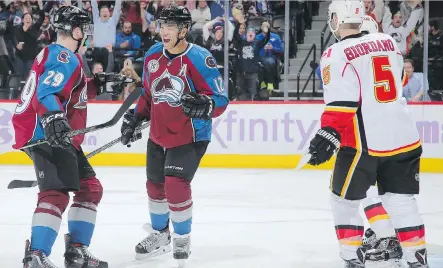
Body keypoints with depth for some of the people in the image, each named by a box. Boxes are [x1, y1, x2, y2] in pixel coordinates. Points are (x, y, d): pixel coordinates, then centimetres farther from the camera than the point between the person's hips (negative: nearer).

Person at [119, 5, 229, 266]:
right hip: (158, 135, 7)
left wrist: (205, 105, -37)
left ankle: (183, 239, 7)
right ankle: (160, 235, 39)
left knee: (176, 185, -16)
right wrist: (135, 118, 7)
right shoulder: (153, 56, 0)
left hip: (190, 136, -7)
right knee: (155, 185, 16)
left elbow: (221, 99, -18)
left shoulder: (199, 59, -20)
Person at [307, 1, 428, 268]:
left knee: (345, 199, 11)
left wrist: (329, 135, -21)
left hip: (364, 141, -5)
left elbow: (342, 101, -19)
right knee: (401, 200, 14)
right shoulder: (389, 42, 9)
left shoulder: (336, 55, -9)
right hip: (405, 137, 5)